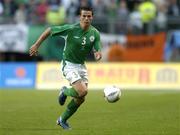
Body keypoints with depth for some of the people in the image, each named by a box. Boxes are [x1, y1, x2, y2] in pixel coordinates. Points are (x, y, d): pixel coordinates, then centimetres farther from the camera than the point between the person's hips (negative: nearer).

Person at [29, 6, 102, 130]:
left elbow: (98, 51, -5)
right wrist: (36, 45, -9)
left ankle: (62, 120, 27)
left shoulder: (95, 33, -6)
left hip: (81, 65, 6)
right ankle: (65, 91, 10)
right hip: (69, 65, -6)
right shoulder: (71, 29, -19)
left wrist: (98, 55, -30)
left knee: (81, 99, 6)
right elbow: (49, 30, -9)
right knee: (82, 91, -24)